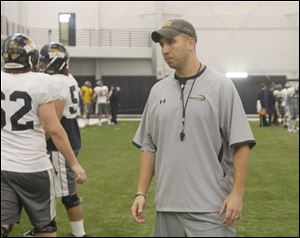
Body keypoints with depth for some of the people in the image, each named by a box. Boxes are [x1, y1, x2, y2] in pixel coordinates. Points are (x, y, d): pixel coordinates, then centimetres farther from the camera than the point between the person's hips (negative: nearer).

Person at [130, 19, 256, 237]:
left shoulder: (220, 86, -4)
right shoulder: (158, 90, 11)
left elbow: (241, 144, -7)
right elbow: (149, 147, 14)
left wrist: (237, 193, -13)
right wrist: (141, 193, 7)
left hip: (210, 210, -5)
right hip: (166, 207, 5)